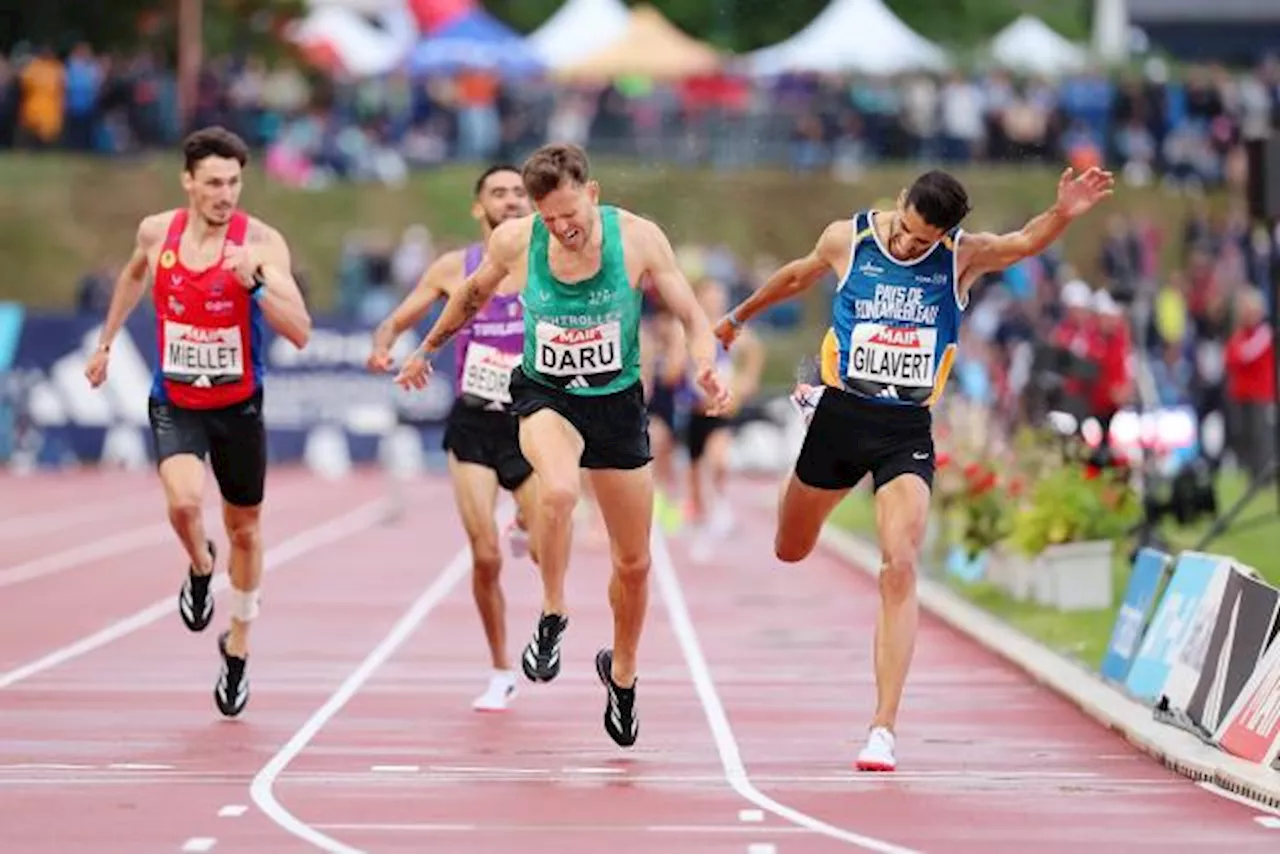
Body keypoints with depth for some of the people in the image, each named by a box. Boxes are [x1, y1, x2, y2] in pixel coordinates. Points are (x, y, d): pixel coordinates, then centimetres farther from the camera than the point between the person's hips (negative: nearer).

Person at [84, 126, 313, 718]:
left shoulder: (261, 242, -17)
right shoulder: (156, 232, -7)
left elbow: (300, 333, -25)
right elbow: (134, 274, 19)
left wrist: (255, 282, -38)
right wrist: (106, 341, 23)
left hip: (239, 406, 0)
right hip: (174, 403, 1)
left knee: (244, 530, 14)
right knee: (183, 502, -26)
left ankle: (238, 646, 36)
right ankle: (200, 567, 11)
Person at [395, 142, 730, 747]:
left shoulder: (638, 239, -15)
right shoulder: (514, 242, -13)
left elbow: (692, 317, -6)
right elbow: (474, 294, 9)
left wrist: (705, 365, -27)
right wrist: (428, 349, 21)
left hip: (617, 402, 1)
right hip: (545, 395, -1)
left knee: (634, 562, 10)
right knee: (559, 492, -36)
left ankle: (622, 675, 36)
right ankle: (552, 616, -11)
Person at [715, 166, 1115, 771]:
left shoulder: (963, 257, -8)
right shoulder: (846, 239, -4)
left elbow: (1025, 243, -26)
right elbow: (798, 277, 15)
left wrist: (1062, 216, -47)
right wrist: (740, 317, 31)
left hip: (906, 431, -2)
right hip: (841, 417, 2)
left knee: (899, 569, -19)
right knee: (790, 552, 22)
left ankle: (884, 728, -18)